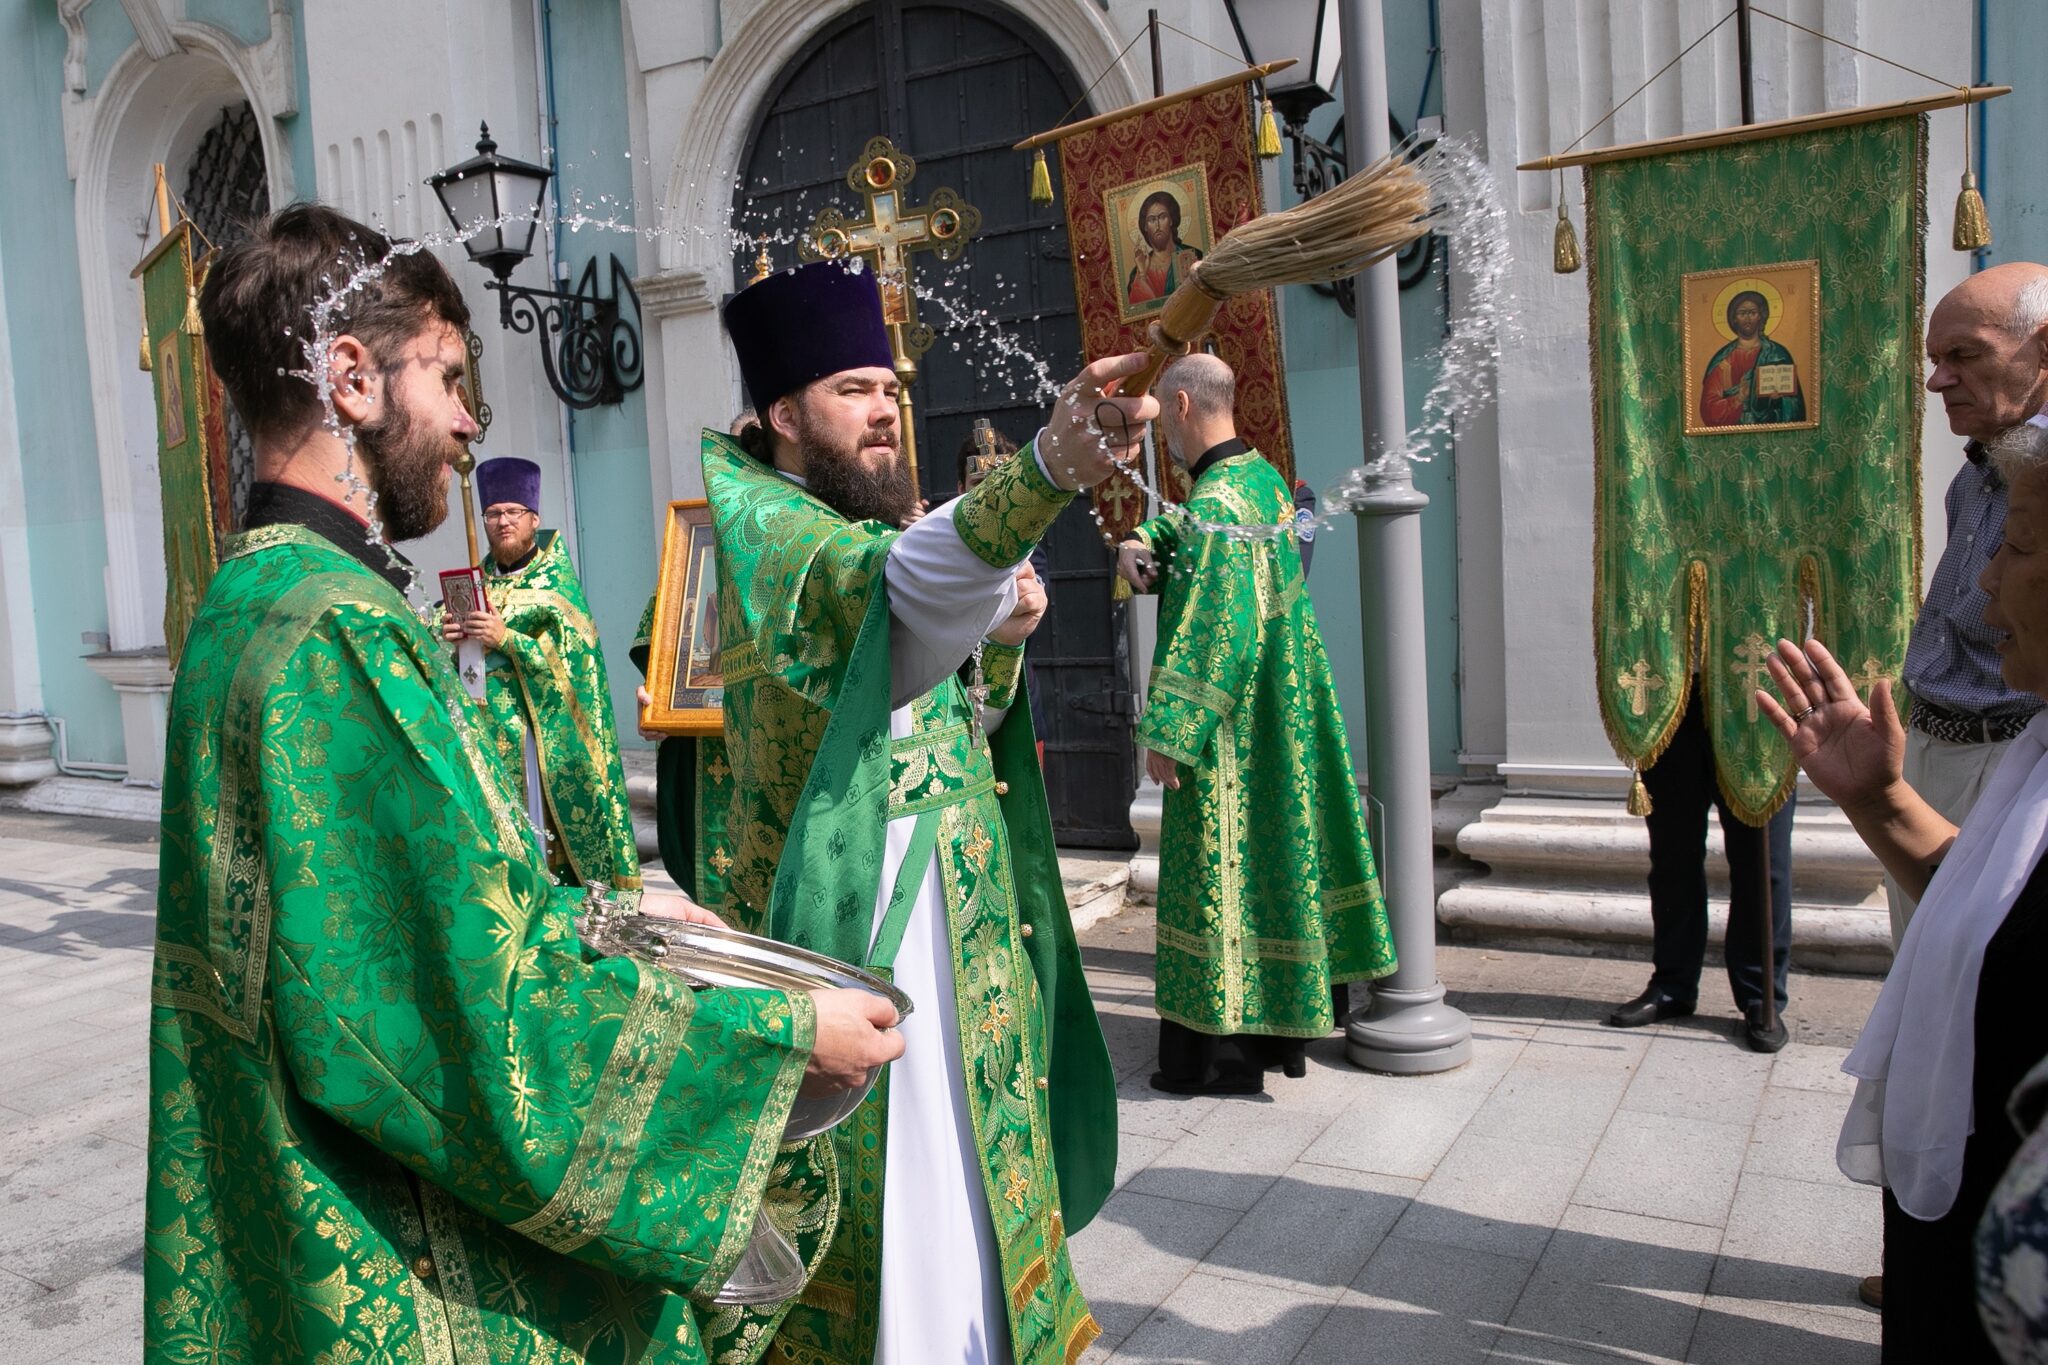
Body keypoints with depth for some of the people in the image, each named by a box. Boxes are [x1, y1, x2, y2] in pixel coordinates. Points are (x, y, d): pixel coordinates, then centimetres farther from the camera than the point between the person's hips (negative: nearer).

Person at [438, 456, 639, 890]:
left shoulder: (556, 578, 3)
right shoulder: (476, 581, 16)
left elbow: (570, 653, -9)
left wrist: (505, 638, -18)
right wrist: (447, 637, -10)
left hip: (547, 730, -4)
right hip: (485, 730, 4)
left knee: (546, 822, -10)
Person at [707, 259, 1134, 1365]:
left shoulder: (867, 533, 13)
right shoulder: (765, 531, -15)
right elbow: (906, 582, -40)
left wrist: (1004, 640, -6)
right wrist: (1049, 465, -55)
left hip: (954, 927, 9)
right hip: (856, 934, -9)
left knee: (963, 1173, 20)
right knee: (888, 1190, 1)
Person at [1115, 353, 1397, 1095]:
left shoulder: (1216, 502, -21)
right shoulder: (1263, 476, 9)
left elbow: (1207, 630, -25)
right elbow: (1188, 533, 22)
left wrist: (1164, 730, -21)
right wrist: (1139, 544, 1)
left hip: (1228, 727, -9)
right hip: (1282, 713, 10)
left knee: (1220, 865, 0)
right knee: (1273, 847, 16)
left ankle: (1226, 1047, 10)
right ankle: (1282, 1024, 28)